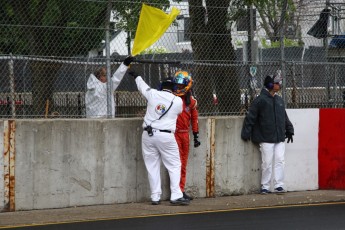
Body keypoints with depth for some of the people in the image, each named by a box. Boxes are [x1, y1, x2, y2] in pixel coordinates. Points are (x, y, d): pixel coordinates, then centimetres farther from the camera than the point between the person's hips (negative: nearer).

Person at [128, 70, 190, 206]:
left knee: (152, 166, 8)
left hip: (148, 135, 2)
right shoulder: (177, 101, -1)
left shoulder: (152, 94, 1)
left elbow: (142, 86, 22)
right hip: (166, 136, -2)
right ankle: (176, 196, -7)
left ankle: (155, 197, 9)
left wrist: (136, 76, 44)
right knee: (174, 166, 3)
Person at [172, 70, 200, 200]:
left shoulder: (191, 101, 6)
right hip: (173, 133, -5)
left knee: (183, 165, 12)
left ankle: (181, 191, 21)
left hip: (185, 134, 5)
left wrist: (196, 136, 15)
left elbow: (194, 118, 14)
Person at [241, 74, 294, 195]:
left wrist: (289, 130, 24)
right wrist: (246, 133, -9)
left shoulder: (279, 100, 14)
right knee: (267, 163, -3)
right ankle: (265, 187, 6)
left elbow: (285, 117, 24)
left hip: (279, 137, 6)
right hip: (266, 138, -6)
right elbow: (250, 117, -8)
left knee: (280, 161, -1)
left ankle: (279, 185, 3)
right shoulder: (260, 100, -7)